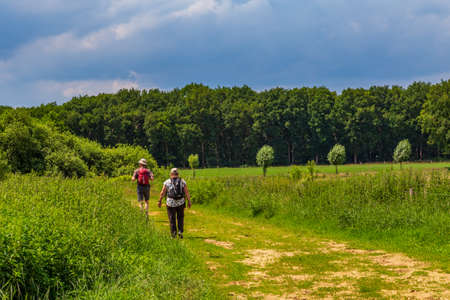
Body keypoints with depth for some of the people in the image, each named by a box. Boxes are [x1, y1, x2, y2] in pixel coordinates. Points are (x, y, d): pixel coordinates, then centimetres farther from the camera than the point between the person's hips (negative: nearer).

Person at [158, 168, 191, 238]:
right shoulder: (182, 182, 0)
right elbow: (187, 193, -3)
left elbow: (162, 193, 0)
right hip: (180, 203, 1)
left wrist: (159, 201, 9)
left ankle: (173, 233, 6)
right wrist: (189, 202, 2)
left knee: (172, 219, 10)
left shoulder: (167, 182, -2)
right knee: (180, 218, 18)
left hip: (170, 203, -1)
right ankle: (180, 231, 6)